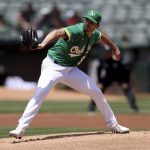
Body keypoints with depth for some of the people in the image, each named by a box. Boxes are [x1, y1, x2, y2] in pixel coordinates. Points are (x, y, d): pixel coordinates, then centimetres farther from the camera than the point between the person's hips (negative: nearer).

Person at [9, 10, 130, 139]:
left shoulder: (94, 35, -2)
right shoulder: (76, 31, -26)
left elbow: (102, 37, 24)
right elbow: (57, 33, -45)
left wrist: (114, 48, 37)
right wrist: (43, 44, -62)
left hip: (71, 69, 7)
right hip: (53, 66, -7)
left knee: (96, 92, 7)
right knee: (40, 93, -28)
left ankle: (113, 125, 25)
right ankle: (20, 129, -29)